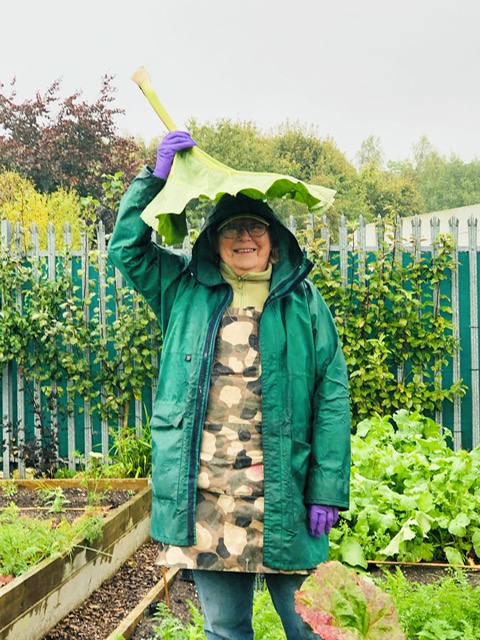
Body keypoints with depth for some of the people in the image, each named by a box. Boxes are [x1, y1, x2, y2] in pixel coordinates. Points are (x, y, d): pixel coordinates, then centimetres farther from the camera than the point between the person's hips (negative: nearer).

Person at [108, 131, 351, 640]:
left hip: (281, 491, -1)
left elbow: (331, 396, 1)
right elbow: (127, 247, 14)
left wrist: (328, 490, -6)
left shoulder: (303, 300, 5)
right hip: (202, 491, 2)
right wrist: (156, 175, 5)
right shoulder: (186, 290, 12)